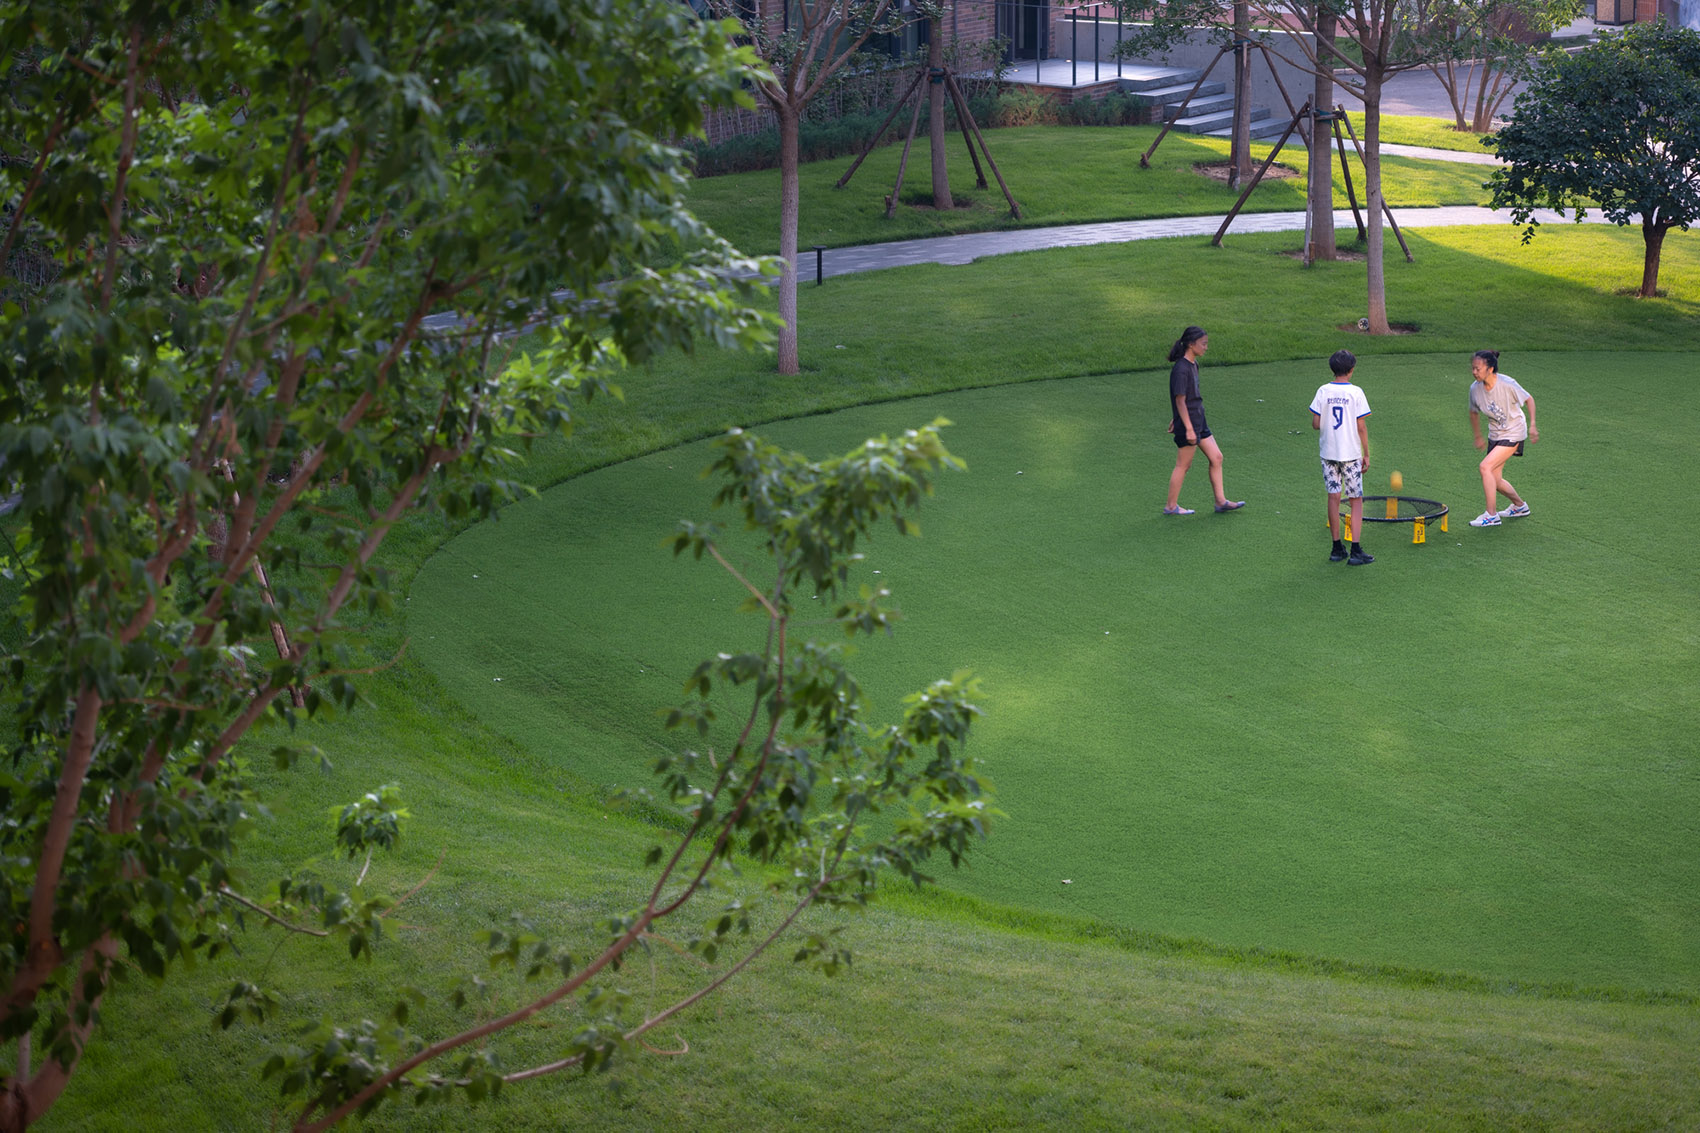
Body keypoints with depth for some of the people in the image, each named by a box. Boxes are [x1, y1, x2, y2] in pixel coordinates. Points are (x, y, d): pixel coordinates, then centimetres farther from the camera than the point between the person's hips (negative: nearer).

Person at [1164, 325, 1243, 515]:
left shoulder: (1193, 365, 10)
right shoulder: (1181, 369, -20)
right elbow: (1180, 400, -21)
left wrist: (1177, 420, 24)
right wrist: (1189, 429, -22)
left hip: (1199, 422, 10)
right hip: (1188, 423, -10)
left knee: (1216, 458, 11)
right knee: (1183, 465, 0)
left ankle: (1221, 501, 18)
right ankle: (1171, 506, 11)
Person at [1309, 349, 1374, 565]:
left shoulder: (1323, 391, -2)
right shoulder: (1356, 393, -10)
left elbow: (1315, 424, -1)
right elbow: (1361, 427, -9)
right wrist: (1366, 454, 0)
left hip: (1328, 453, 3)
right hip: (1351, 454, -3)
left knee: (1334, 498, 9)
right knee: (1356, 501, 4)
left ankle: (1337, 548, 14)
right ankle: (1356, 551, 0)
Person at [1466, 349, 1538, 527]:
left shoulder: (1507, 385, -23)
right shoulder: (1475, 389, -7)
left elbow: (1529, 399, -6)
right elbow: (1474, 412, 12)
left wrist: (1532, 425, -12)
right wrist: (1478, 437, 18)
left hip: (1513, 433, -6)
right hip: (1495, 435, 6)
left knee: (1486, 467, -21)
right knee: (1495, 480, 7)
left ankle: (1491, 515, -14)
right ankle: (1520, 505, 36)